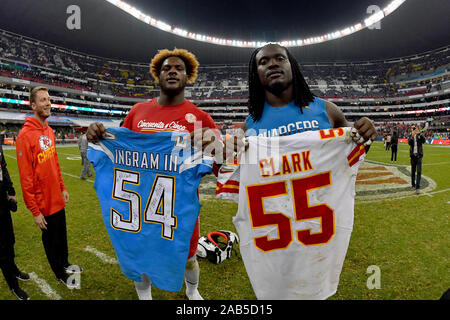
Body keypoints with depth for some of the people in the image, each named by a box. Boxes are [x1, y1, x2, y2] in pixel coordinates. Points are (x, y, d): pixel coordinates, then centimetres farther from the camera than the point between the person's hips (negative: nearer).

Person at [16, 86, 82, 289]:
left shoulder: (49, 131, 5)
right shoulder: (25, 135, -19)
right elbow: (25, 177, -19)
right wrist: (35, 211, -16)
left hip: (58, 199, 7)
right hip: (44, 203, -7)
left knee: (62, 234, 22)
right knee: (51, 240, 13)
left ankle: (65, 264, 44)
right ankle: (61, 275, 33)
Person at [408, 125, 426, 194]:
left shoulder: (420, 136, -1)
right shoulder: (411, 136, 3)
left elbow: (423, 141, -18)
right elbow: (409, 143, -14)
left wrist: (420, 134, -28)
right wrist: (412, 136, -30)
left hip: (419, 155, -2)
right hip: (413, 155, 2)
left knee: (419, 172, -8)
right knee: (413, 171, 13)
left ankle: (417, 187, -10)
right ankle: (413, 184, 28)